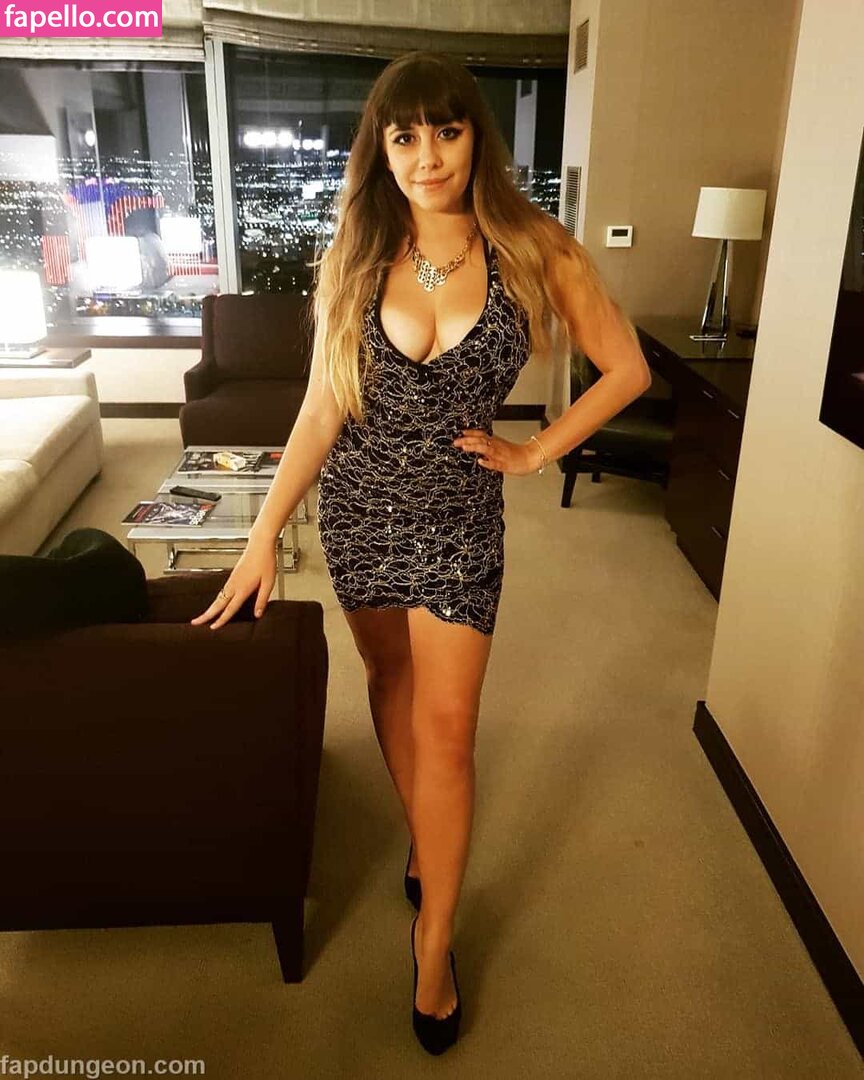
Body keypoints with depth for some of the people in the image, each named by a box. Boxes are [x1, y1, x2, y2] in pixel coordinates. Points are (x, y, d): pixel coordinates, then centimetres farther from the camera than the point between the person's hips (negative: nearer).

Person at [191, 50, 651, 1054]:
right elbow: (321, 406, -4)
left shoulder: (534, 247, -9)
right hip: (358, 504, 3)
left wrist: (535, 451, -5)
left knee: (445, 728, -1)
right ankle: (423, 835, 44)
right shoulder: (357, 255, -4)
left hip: (458, 514, -2)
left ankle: (433, 946, 16)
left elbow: (627, 368, -3)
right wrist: (264, 533, -8)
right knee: (390, 678, 17)